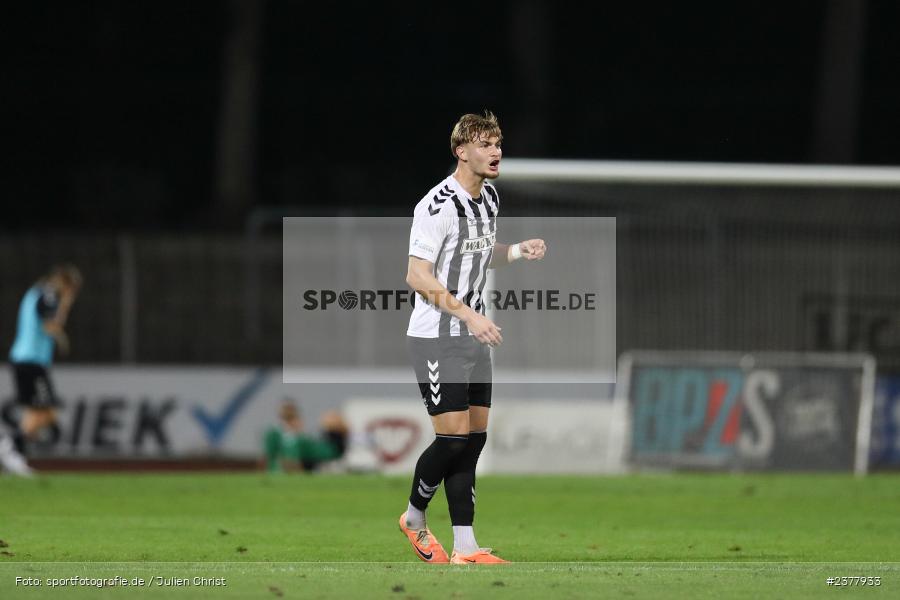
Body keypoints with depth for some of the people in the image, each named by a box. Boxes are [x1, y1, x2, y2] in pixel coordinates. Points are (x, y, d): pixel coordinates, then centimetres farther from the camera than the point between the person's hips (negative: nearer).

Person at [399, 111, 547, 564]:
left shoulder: (489, 198, 9)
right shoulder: (438, 205, -18)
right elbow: (417, 275, -21)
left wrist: (518, 251, 6)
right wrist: (469, 315, -26)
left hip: (473, 338, 8)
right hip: (436, 339, -8)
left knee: (474, 438, 4)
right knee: (454, 437, -10)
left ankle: (465, 548, 4)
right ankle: (414, 518, 15)